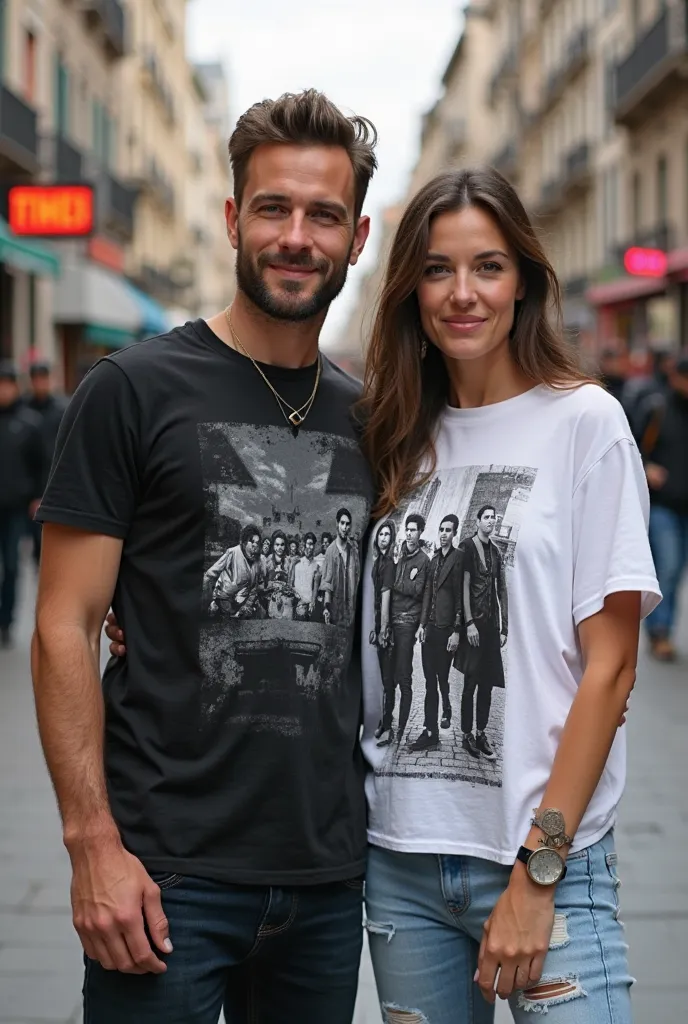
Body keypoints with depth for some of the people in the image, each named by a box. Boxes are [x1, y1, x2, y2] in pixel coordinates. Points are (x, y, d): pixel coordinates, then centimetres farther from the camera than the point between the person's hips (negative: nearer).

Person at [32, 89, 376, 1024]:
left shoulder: (366, 419, 9)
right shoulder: (136, 391, -6)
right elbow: (64, 628, -8)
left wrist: (393, 827, 8)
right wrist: (94, 843, -15)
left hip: (329, 876, 5)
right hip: (168, 875, -5)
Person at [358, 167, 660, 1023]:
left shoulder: (584, 421, -5)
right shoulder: (399, 438, 9)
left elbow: (610, 663, -7)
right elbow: (365, 646, 12)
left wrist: (538, 870, -11)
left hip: (544, 861, -4)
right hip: (400, 855, 4)